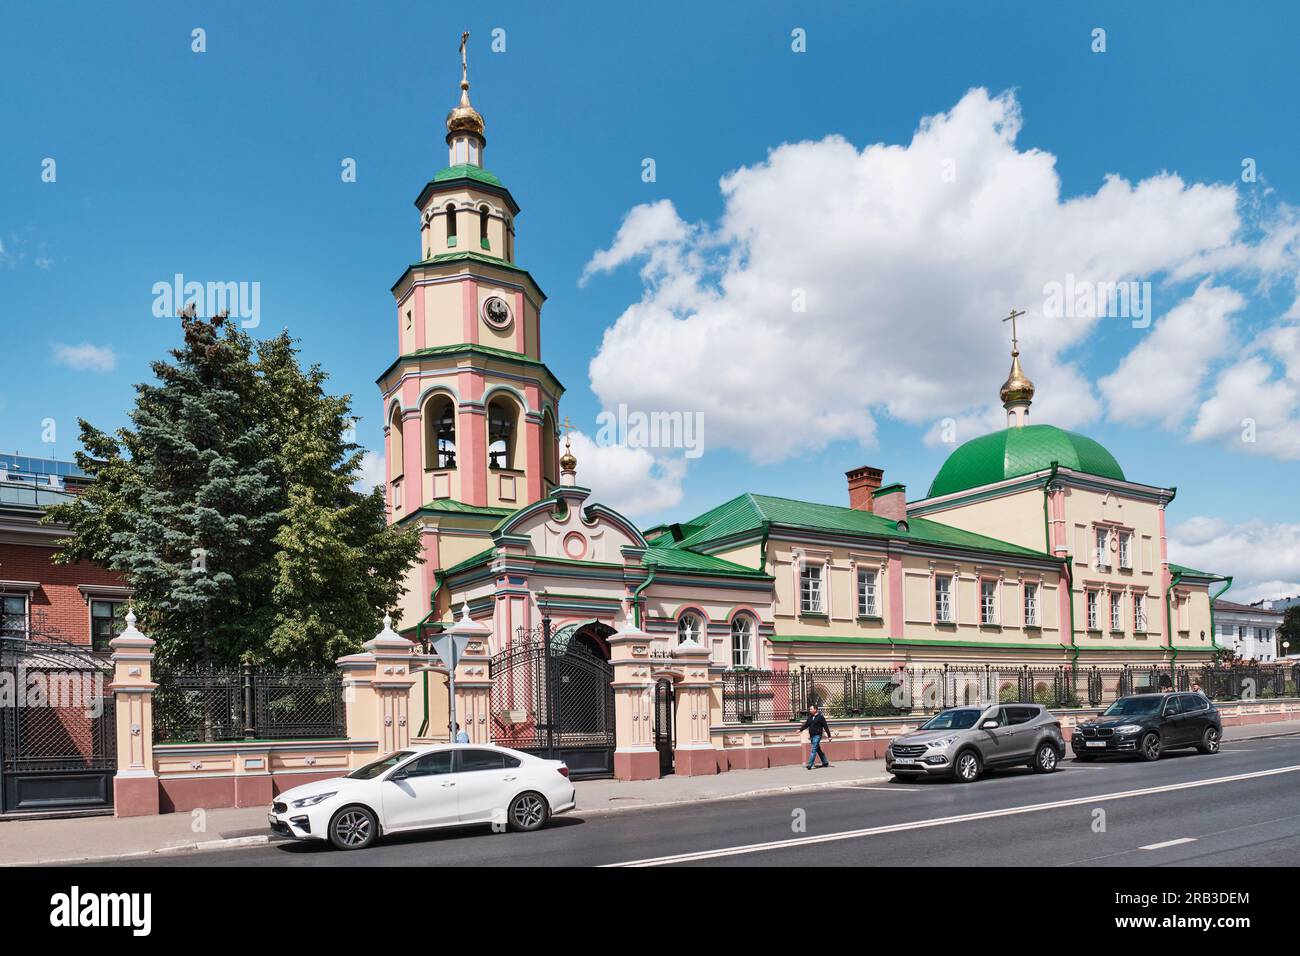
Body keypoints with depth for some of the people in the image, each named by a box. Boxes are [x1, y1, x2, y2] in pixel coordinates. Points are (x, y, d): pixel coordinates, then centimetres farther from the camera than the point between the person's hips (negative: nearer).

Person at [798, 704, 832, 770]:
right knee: (818, 750, 16)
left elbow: (826, 727, -7)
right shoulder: (810, 717, 10)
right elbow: (806, 725, 13)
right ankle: (825, 762, 29)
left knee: (813, 750, -11)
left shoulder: (820, 717, -10)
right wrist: (800, 729, -1)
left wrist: (829, 736, -6)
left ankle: (809, 765, -12)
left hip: (817, 736, -8)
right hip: (812, 736, 8)